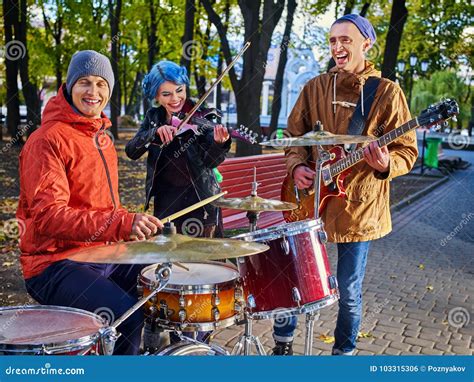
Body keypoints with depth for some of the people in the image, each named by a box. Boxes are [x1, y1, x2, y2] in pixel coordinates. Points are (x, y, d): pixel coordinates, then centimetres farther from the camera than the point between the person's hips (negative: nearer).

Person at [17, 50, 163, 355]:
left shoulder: (102, 136, 15)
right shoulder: (48, 140, -13)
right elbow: (47, 215, -24)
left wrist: (131, 226, 7)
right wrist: (120, 224, -33)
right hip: (54, 264, -8)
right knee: (127, 316, -28)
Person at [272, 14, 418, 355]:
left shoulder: (387, 92, -4)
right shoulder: (315, 88, 6)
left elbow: (408, 151, -4)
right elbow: (294, 136, 13)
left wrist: (386, 165, -26)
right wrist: (297, 165, -7)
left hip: (358, 207, -3)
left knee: (350, 293, 7)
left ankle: (344, 352, 32)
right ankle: (283, 343, 33)